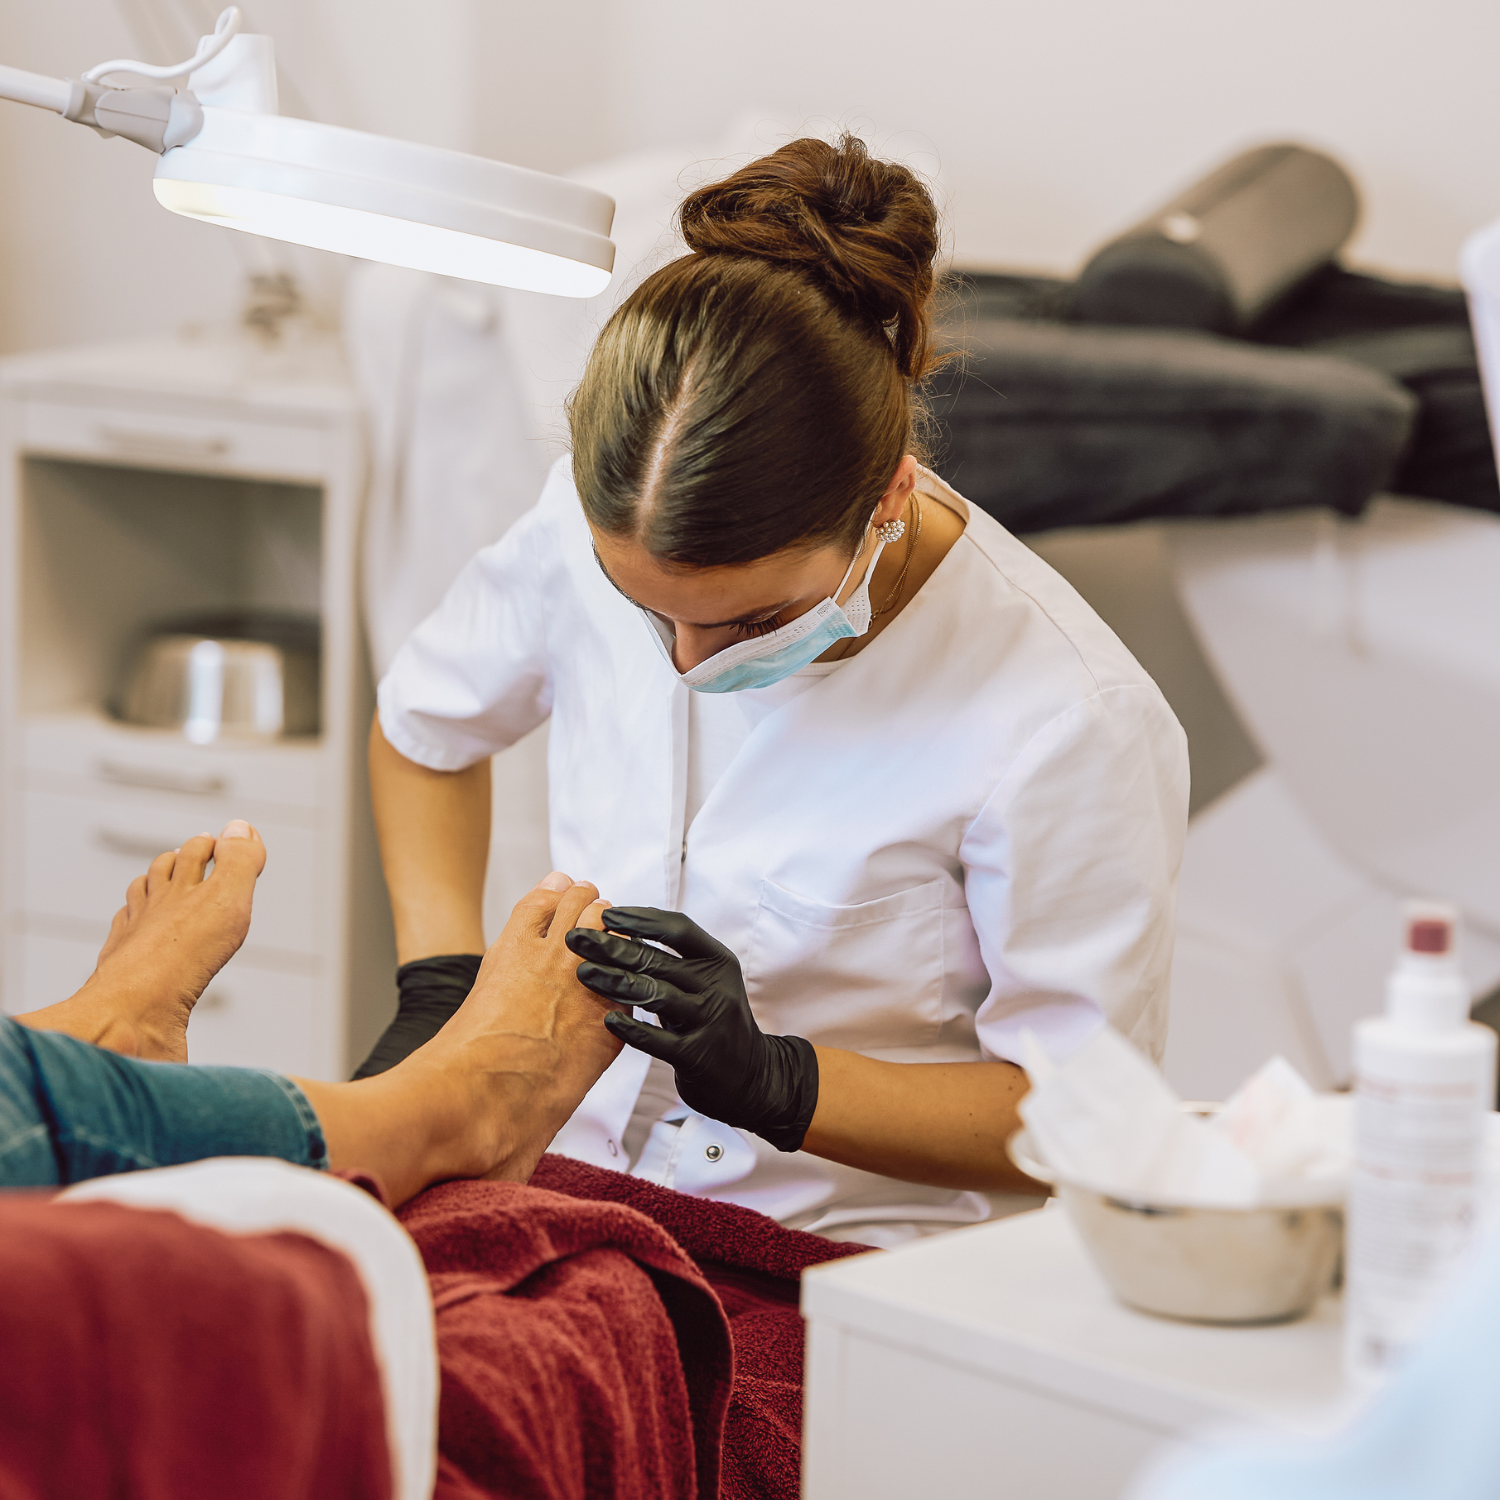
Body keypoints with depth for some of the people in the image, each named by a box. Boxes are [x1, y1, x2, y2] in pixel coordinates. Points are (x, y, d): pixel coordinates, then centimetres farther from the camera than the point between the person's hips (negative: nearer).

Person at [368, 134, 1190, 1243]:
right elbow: (425, 729, 17)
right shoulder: (594, 528, -6)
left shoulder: (1072, 727, -21)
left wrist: (774, 1082, -24)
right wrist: (441, 985, 2)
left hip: (854, 1272, -4)